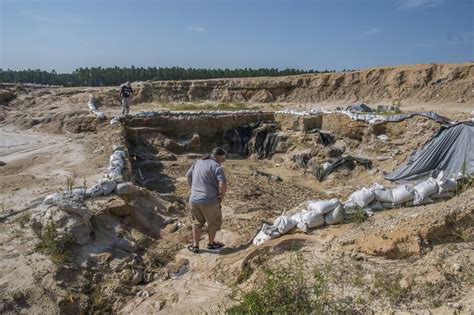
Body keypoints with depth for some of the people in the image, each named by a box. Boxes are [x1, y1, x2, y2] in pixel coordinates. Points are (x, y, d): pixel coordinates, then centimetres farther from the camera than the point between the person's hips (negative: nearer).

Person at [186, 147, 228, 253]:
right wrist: (221, 197, -9)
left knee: (197, 223, 24)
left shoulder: (198, 162, 9)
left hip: (194, 200, 6)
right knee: (214, 222, 19)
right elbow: (223, 184, -25)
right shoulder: (217, 167, -13)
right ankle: (211, 243, 34)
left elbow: (188, 176, 18)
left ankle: (195, 246, 29)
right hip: (209, 201, -6)